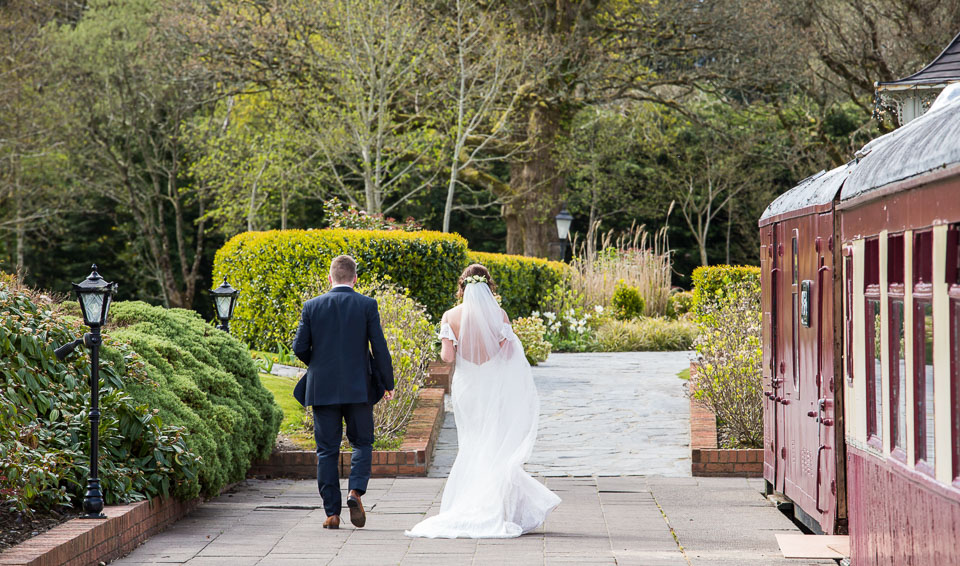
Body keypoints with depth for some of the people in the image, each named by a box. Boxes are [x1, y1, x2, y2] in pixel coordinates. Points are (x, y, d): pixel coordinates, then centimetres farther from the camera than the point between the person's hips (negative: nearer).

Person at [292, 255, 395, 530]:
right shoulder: (367, 306, -3)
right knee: (362, 443, 14)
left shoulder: (312, 306, 0)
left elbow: (299, 347, 0)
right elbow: (379, 347, -5)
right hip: (358, 388, -1)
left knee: (327, 451, 7)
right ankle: (356, 491, -9)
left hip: (322, 389, 1)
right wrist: (388, 383, 6)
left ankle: (332, 513, 5)